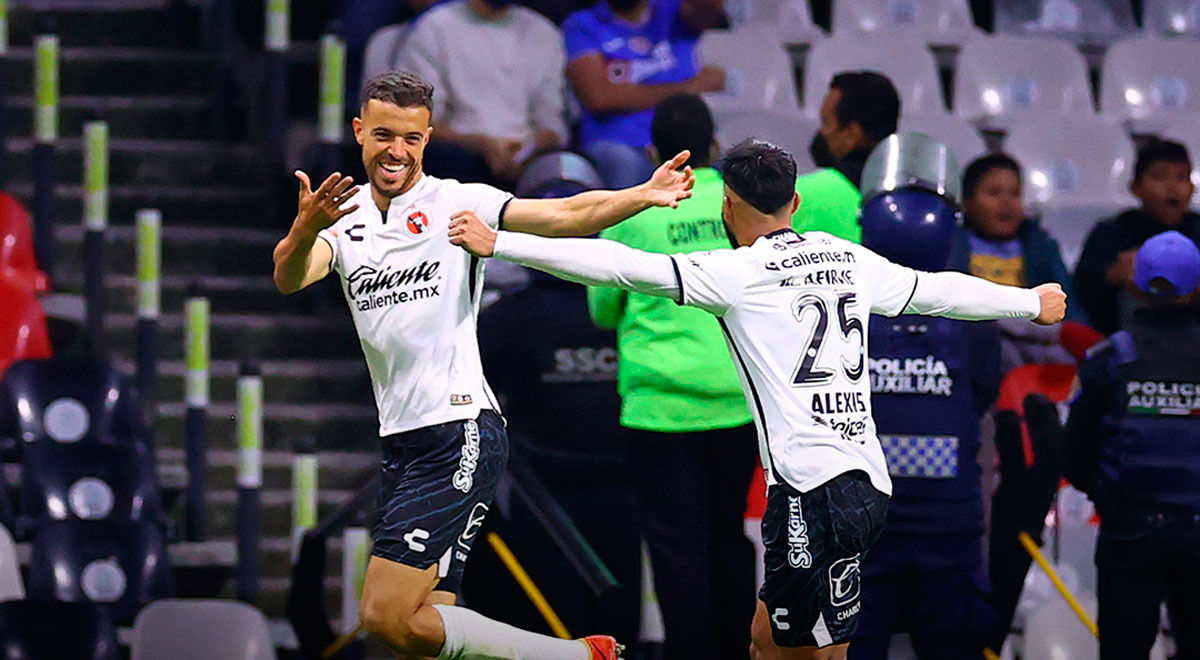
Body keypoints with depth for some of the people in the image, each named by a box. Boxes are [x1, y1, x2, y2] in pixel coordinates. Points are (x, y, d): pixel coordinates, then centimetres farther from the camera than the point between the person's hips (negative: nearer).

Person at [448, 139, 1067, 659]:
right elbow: (941, 290, 26)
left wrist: (499, 242, -9)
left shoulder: (736, 273, -4)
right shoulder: (848, 259, 14)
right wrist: (1031, 302, 43)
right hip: (866, 479, 7)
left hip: (813, 492, -7)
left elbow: (622, 266, -10)